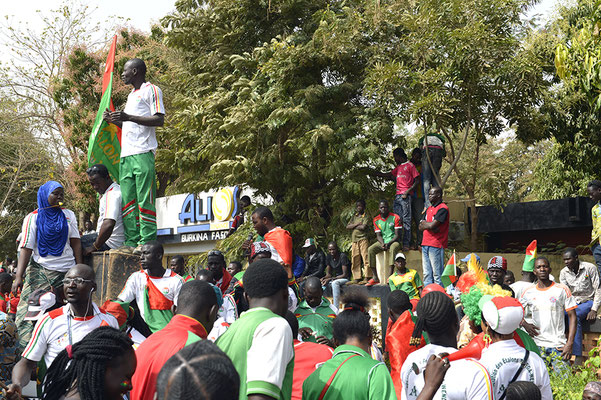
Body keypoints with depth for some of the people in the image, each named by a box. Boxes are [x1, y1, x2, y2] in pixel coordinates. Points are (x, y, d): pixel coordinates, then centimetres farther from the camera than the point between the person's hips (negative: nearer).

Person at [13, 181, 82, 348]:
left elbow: (75, 242, 10)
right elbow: (26, 248, -3)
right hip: (40, 270, -2)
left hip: (67, 271, 2)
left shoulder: (69, 215, 13)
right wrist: (18, 276, -12)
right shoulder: (33, 218, 4)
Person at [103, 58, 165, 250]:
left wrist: (128, 117, -18)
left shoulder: (152, 90, 1)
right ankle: (132, 241, 4)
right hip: (126, 154, 9)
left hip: (143, 153, -9)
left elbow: (159, 120, -11)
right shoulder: (131, 95, 28)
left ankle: (148, 242, -11)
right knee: (127, 200, 3)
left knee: (144, 198, -11)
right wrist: (113, 120, 17)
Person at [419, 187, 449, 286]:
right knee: (427, 274, 10)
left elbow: (433, 225, -17)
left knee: (437, 274, -7)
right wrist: (429, 225, -7)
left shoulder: (442, 208, -8)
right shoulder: (429, 209, 19)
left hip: (436, 245, -8)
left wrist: (424, 223, 2)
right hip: (425, 244, 8)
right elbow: (421, 227, 12)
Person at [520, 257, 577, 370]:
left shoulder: (562, 290, 1)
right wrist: (524, 324, -1)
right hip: (536, 344, 2)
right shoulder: (528, 292, 8)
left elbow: (572, 317, 0)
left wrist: (570, 343, -8)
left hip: (558, 344, -2)